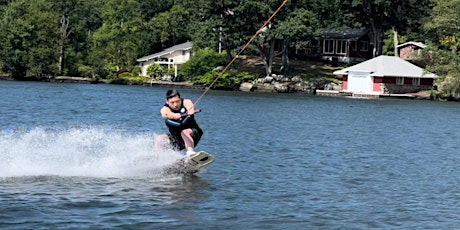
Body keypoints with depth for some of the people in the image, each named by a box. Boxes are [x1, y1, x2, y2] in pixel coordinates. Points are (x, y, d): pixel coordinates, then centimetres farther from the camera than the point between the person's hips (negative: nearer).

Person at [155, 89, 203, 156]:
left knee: (184, 132, -34)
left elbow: (190, 106, -35)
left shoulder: (186, 102, -11)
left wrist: (190, 110, -60)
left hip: (192, 133, -3)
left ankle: (190, 152, -50)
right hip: (176, 137, 3)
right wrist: (174, 116, -59)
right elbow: (169, 114, -35)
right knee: (160, 139, -16)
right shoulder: (164, 110, -11)